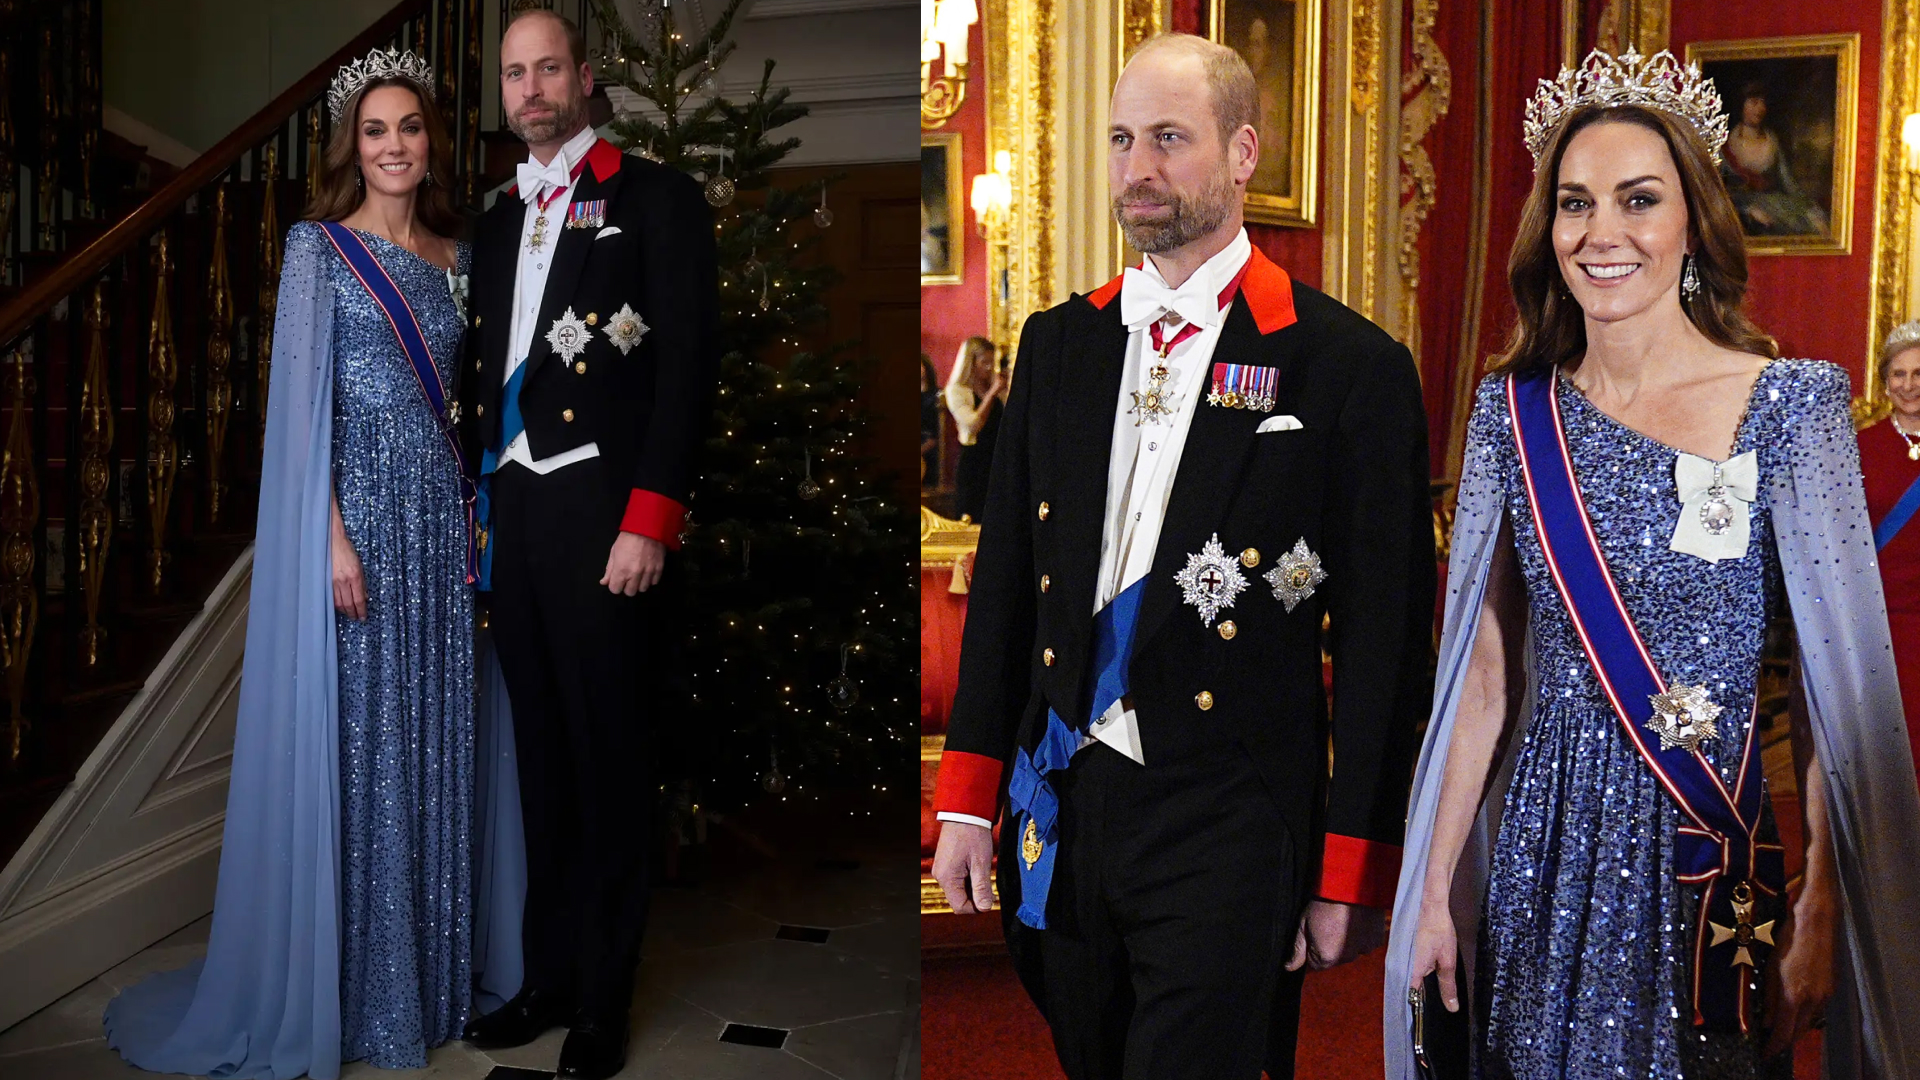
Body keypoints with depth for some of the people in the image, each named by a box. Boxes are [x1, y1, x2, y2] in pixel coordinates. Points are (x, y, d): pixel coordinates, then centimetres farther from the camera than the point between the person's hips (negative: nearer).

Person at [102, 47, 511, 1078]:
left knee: (436, 740, 9)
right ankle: (348, 991, 14)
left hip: (442, 517, 5)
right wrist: (334, 536, -15)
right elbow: (301, 400, -8)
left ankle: (436, 970, 22)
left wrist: (478, 515, 7)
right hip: (356, 511, -5)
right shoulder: (320, 245, -1)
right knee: (351, 740, 0)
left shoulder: (455, 257, 14)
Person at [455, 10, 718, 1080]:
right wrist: (480, 504, 12)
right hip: (514, 510, 6)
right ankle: (548, 979, 25)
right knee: (543, 759, 13)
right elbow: (489, 375, 20)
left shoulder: (655, 197, -1)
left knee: (609, 761, 1)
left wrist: (650, 520, -15)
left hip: (603, 510, -6)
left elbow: (691, 362, -9)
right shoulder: (500, 219, 19)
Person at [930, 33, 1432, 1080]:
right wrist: (967, 798, 6)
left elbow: (1384, 638, -6)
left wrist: (1351, 875, -5)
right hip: (1058, 806, 5)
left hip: (1226, 834, -4)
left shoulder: (1352, 366, -7)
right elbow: (1005, 580, 9)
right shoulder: (1058, 343, 7)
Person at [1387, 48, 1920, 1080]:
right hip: (1541, 851, 3)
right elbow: (1485, 671, 2)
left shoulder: (1790, 403, -8)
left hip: (1711, 852, -3)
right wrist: (1435, 889, 2)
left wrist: (1821, 916, -14)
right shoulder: (1514, 410, 0)